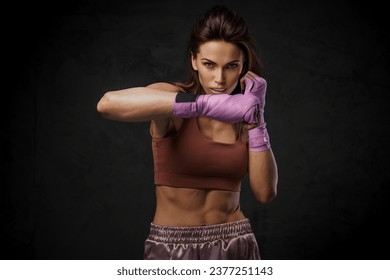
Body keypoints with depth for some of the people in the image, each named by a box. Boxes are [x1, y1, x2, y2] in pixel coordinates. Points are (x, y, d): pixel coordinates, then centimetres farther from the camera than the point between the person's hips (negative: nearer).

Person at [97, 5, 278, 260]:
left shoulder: (242, 118, 2)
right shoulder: (174, 98, -10)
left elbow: (265, 192, -6)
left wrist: (256, 117, -12)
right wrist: (207, 103, -37)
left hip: (235, 248, 3)